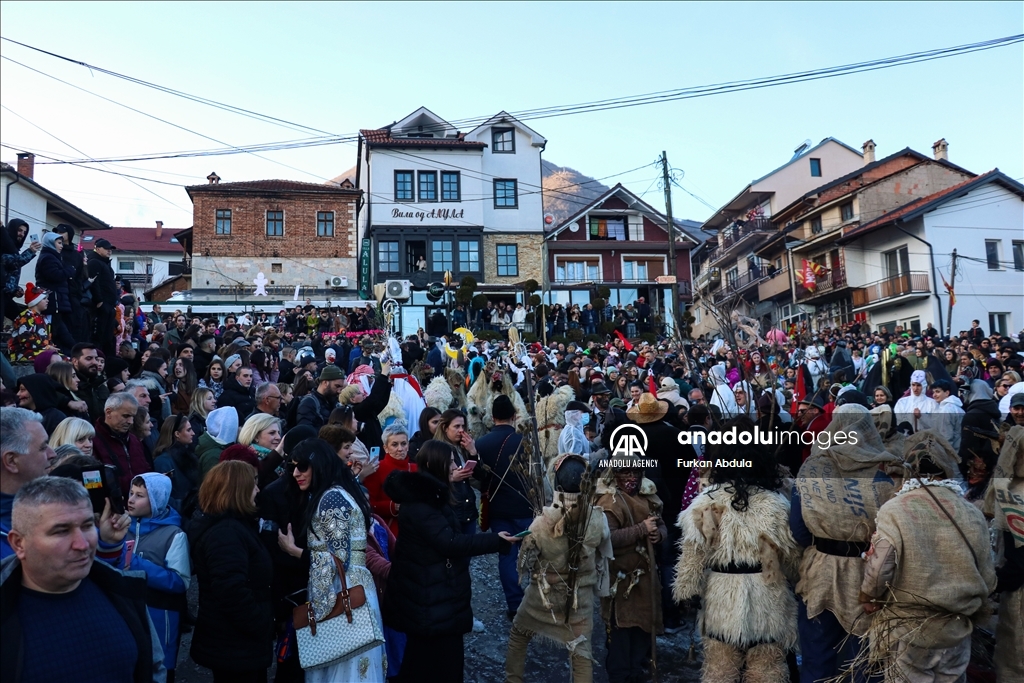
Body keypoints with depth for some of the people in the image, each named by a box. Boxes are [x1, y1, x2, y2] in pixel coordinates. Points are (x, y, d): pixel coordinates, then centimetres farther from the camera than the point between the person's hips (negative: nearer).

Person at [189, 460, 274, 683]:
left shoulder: (233, 526, 10)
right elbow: (233, 591, -31)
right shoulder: (226, 533, -23)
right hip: (235, 645, -10)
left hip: (238, 641, 10)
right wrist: (260, 627, -21)